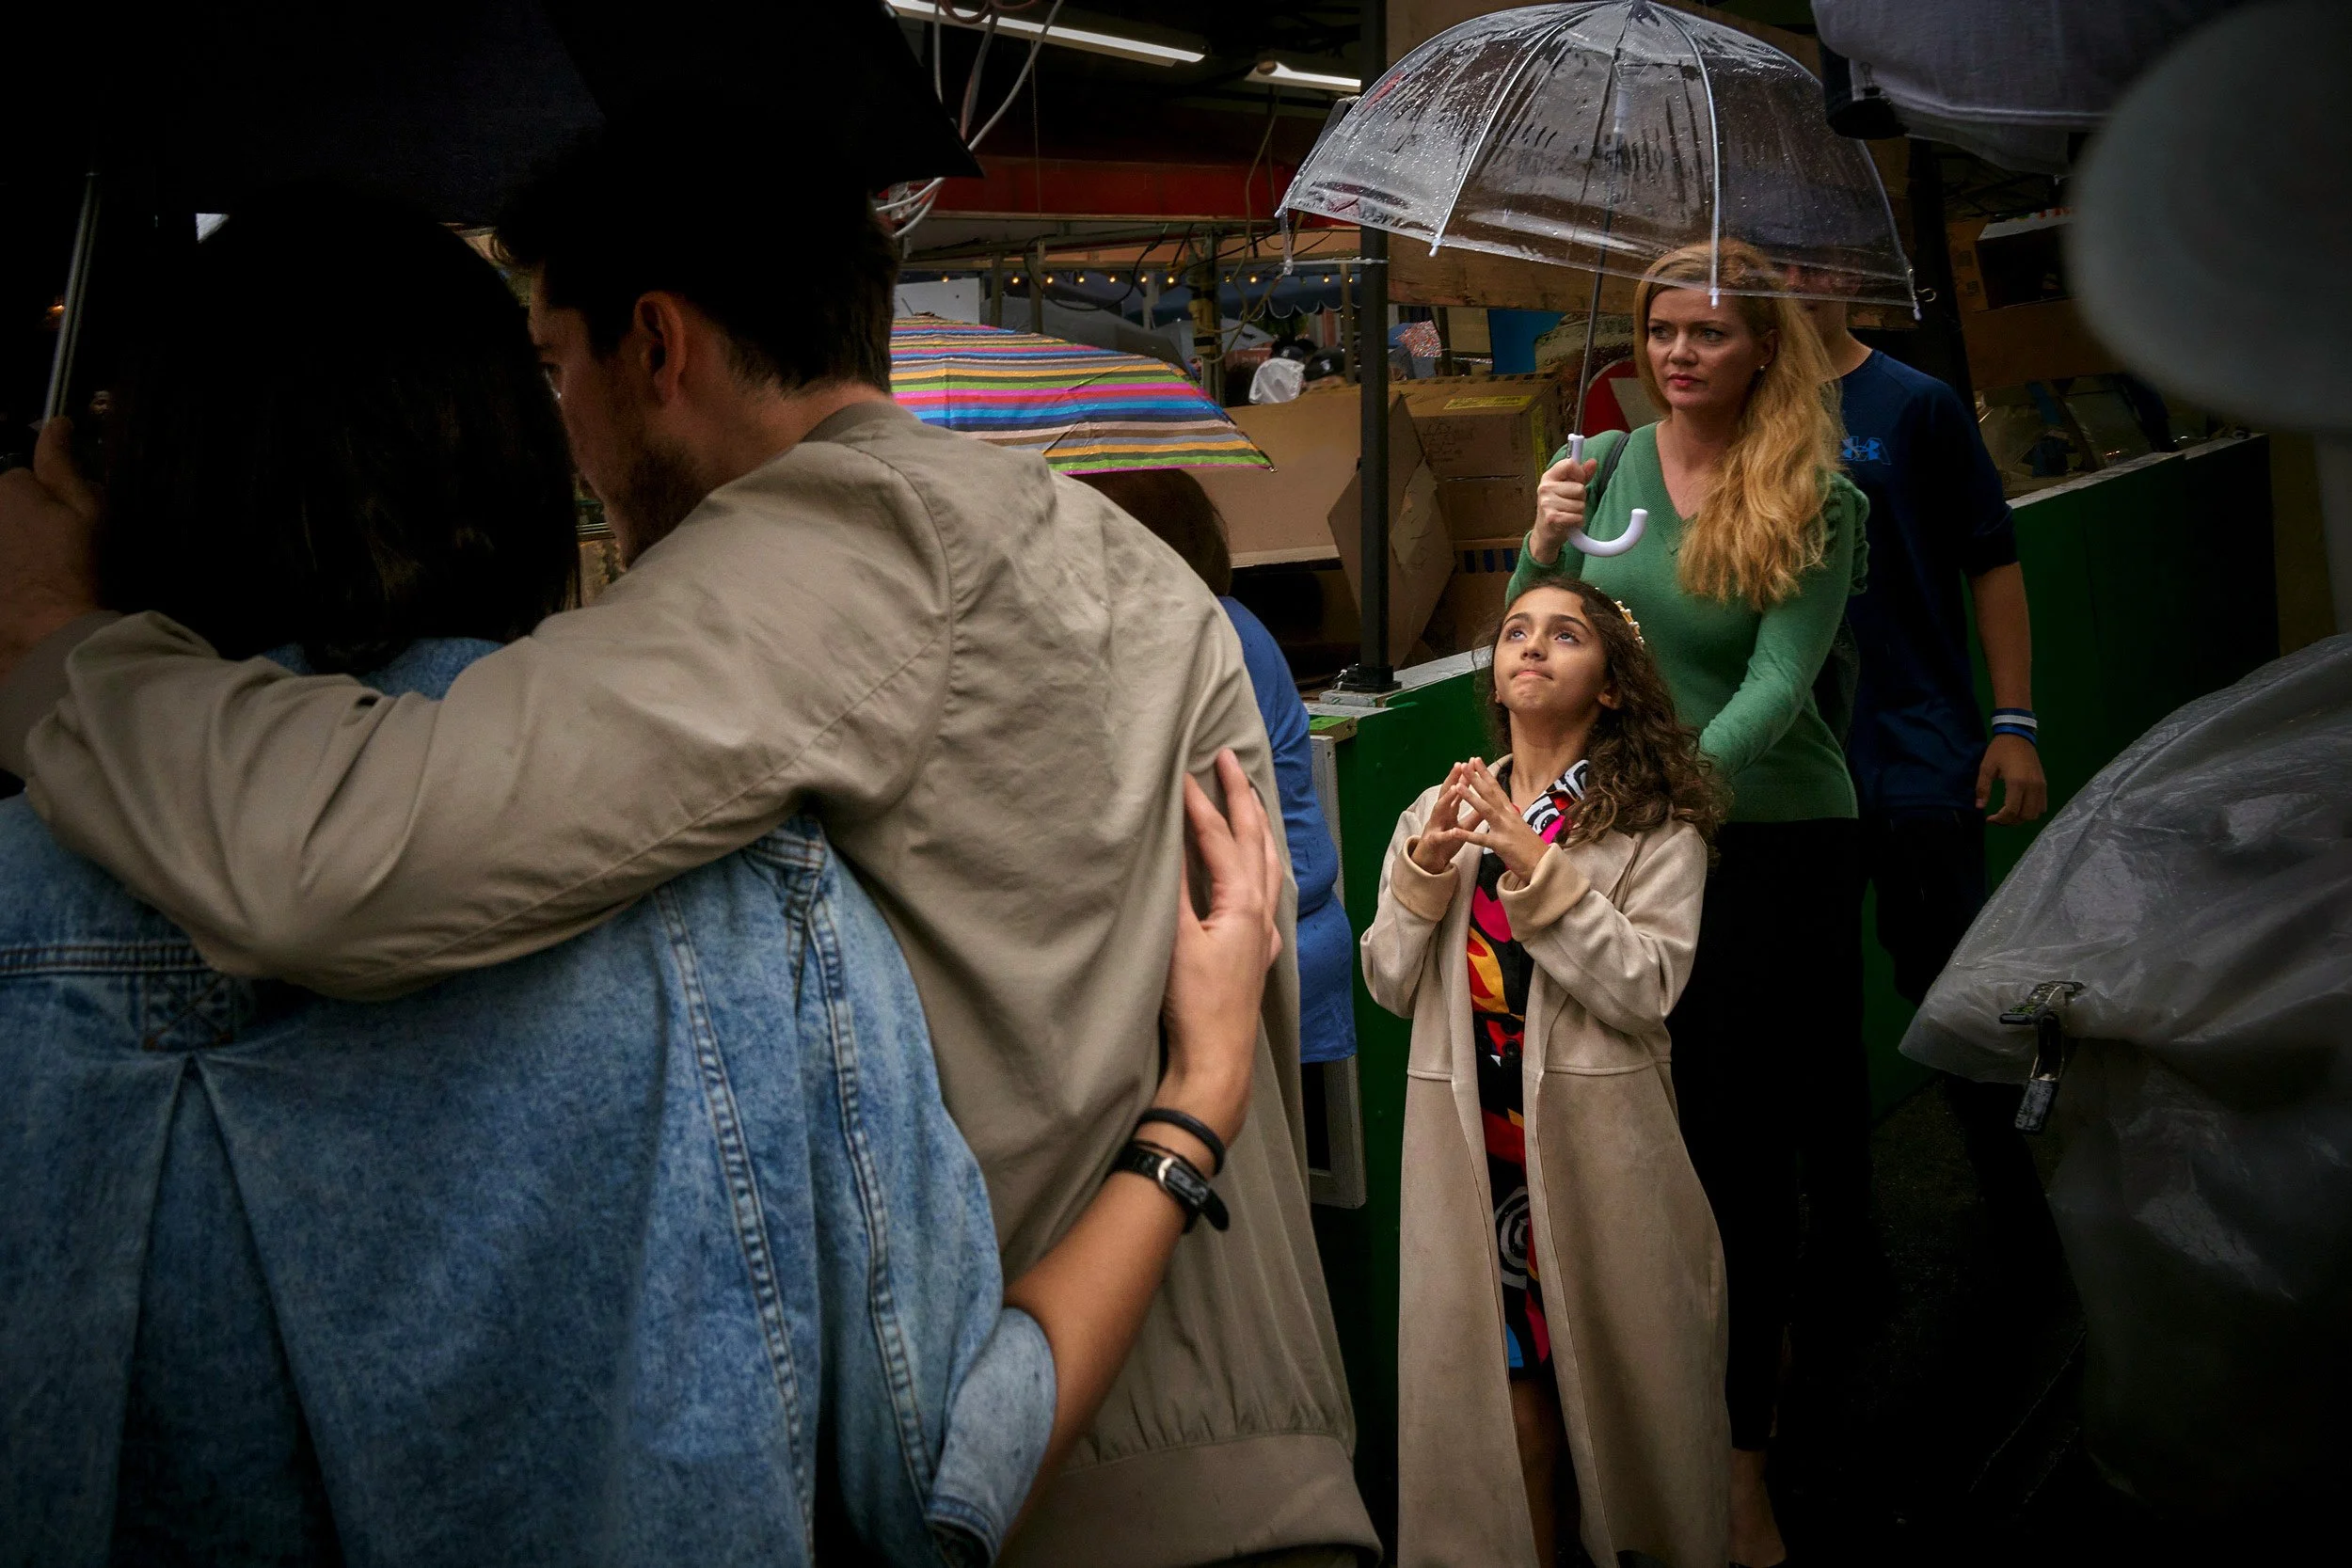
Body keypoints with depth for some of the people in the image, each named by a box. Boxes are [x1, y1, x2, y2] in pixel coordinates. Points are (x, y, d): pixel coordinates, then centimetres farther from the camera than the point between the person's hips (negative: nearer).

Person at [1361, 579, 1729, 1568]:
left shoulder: (1655, 821, -2)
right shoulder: (1440, 813, 11)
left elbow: (1647, 989, -13)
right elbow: (1390, 986, 7)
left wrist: (1537, 870, -19)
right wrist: (1424, 870, -9)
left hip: (1593, 1144, -2)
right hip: (1474, 1143, 3)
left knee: (1608, 1375, 7)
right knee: (1507, 1393, 5)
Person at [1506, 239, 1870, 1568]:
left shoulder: (1816, 501, -6)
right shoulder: (1598, 467, 4)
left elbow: (1778, 685, -16)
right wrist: (1546, 548, -12)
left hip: (1774, 837, -3)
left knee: (1742, 1131, 0)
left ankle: (1743, 1456, 12)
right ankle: (1761, 1330, 32)